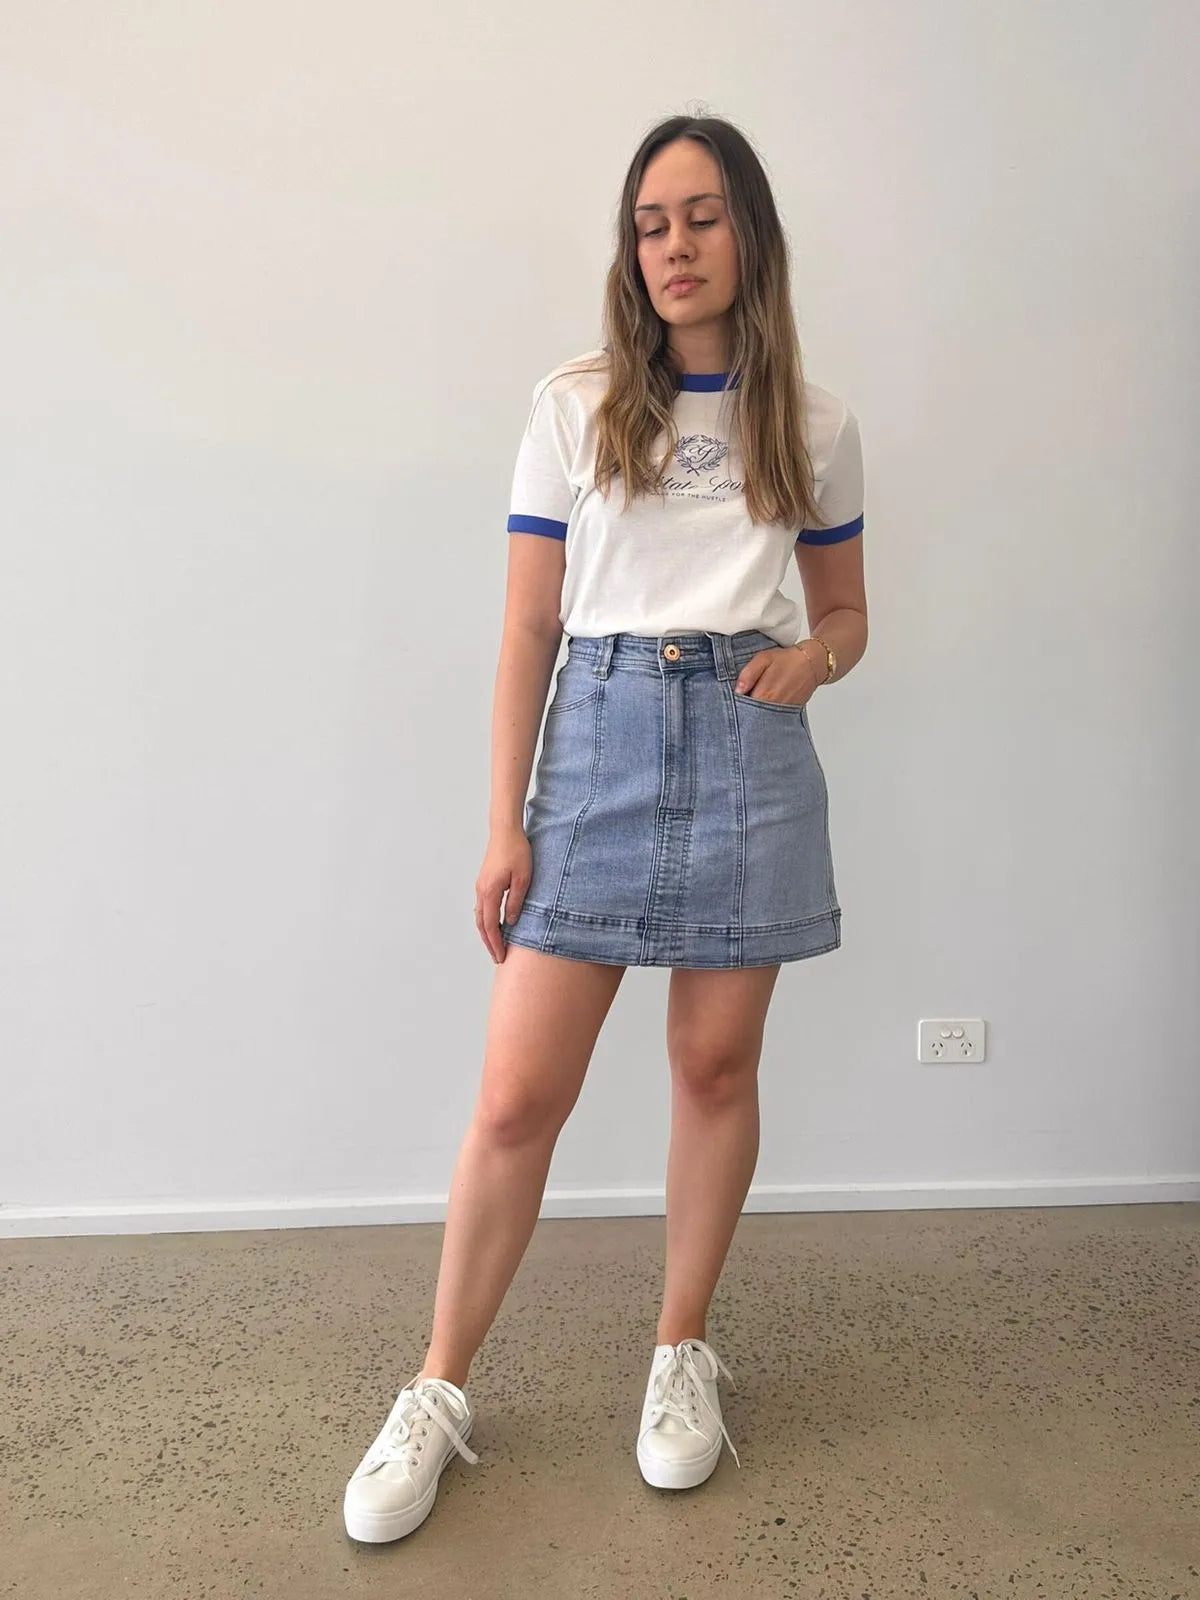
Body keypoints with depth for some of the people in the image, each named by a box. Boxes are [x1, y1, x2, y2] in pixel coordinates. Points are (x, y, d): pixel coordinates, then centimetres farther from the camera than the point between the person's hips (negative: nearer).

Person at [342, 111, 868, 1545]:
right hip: (601, 739, -1)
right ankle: (439, 1391, 16)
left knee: (717, 1065, 9)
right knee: (517, 1098, -1)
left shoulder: (815, 427, 10)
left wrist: (812, 658, -7)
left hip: (750, 750, 2)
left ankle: (682, 1353, 30)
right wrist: (505, 825, -3)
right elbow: (529, 629, 2)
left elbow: (846, 616, 18)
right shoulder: (575, 406, 5)